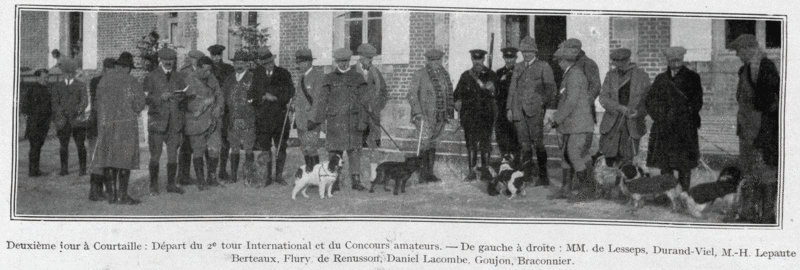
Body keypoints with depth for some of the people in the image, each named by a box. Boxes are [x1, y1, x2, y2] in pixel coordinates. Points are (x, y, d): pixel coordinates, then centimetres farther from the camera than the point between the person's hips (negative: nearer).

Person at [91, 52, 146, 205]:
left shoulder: (104, 80, 6)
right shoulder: (132, 82, -5)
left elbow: (99, 102, 6)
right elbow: (139, 103, -7)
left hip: (106, 124, 4)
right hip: (126, 123, -4)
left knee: (108, 158, 9)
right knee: (125, 159, -1)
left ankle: (112, 194, 10)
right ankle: (122, 195, -3)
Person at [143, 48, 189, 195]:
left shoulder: (179, 77, 15)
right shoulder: (151, 77, 3)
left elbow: (185, 96, 20)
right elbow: (145, 98, -2)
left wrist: (180, 97, -2)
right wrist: (160, 98, -17)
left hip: (175, 121, 3)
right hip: (157, 121, -3)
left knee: (173, 154, 4)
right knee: (155, 155, -3)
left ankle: (171, 184, 13)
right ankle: (153, 186, 3)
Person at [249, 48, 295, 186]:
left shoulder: (283, 74, 6)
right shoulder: (257, 74, 7)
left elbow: (290, 92, 2)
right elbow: (252, 93, 5)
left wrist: (274, 97, -12)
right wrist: (264, 97, -12)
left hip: (280, 114, 0)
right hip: (263, 116, 0)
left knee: (281, 147, 3)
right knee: (264, 147, -4)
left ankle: (279, 175, 15)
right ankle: (267, 176, 7)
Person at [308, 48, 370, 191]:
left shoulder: (358, 78, 9)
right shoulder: (329, 79, 10)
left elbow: (364, 101, 4)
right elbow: (322, 101, 10)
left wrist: (364, 120, -6)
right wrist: (315, 120, 5)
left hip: (353, 119, 0)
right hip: (335, 120, 0)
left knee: (355, 150, -2)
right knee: (334, 150, -3)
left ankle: (356, 180, 2)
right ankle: (333, 181, 2)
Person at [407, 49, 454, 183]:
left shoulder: (445, 74, 11)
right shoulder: (420, 74, -7)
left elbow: (448, 95, 20)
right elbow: (411, 94, -9)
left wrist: (450, 112, 15)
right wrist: (417, 112, -18)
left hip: (440, 116, 6)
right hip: (425, 115, -6)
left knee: (433, 143, 10)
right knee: (425, 143, -8)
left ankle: (430, 173, 16)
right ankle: (423, 174, -2)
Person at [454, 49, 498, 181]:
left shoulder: (490, 75, 4)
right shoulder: (466, 76, 12)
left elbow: (495, 94, -6)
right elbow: (457, 93, 12)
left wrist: (490, 89, -25)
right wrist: (458, 101, -7)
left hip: (486, 114, -2)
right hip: (469, 114, 2)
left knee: (485, 144, -4)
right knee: (471, 144, 1)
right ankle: (472, 172, 4)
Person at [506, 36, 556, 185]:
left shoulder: (543, 67, 3)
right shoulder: (518, 67, 18)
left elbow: (551, 89, 1)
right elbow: (512, 88, 19)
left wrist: (541, 102, -10)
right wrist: (509, 108, 11)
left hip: (534, 110, -4)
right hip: (519, 111, 5)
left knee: (537, 144, -7)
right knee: (525, 145, 5)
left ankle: (543, 177, -3)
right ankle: (526, 175, 9)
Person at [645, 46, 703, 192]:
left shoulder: (692, 78, 6)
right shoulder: (661, 79, 15)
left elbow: (697, 102, 1)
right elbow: (649, 101, 13)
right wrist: (660, 117, -2)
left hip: (684, 129, -3)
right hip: (663, 130, 3)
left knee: (684, 166, -5)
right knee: (664, 165, 1)